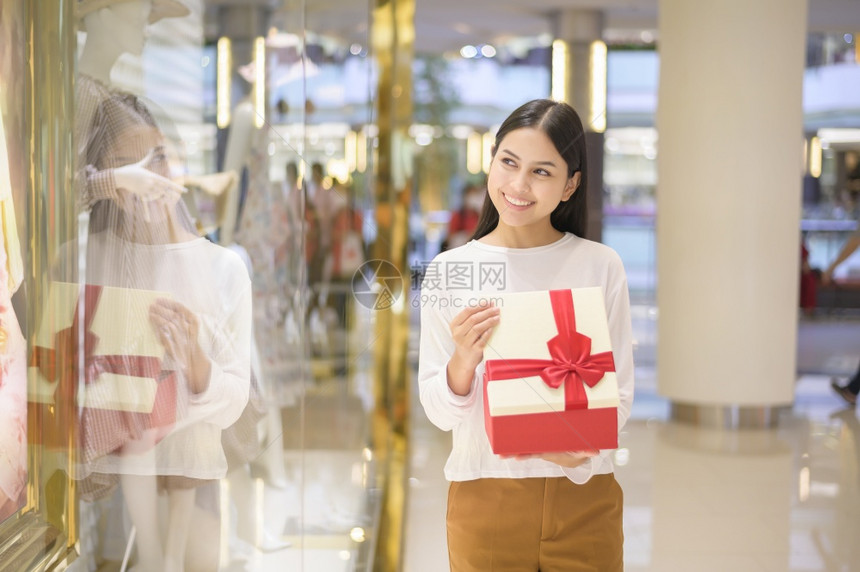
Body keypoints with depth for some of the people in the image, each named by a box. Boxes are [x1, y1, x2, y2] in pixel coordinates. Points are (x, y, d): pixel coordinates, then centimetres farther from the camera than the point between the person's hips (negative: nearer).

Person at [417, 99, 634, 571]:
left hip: (584, 499, 0)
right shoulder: (450, 270, -2)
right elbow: (440, 413, 0)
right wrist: (464, 359, -19)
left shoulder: (600, 266, -3)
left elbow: (619, 393, 1)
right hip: (485, 496, 0)